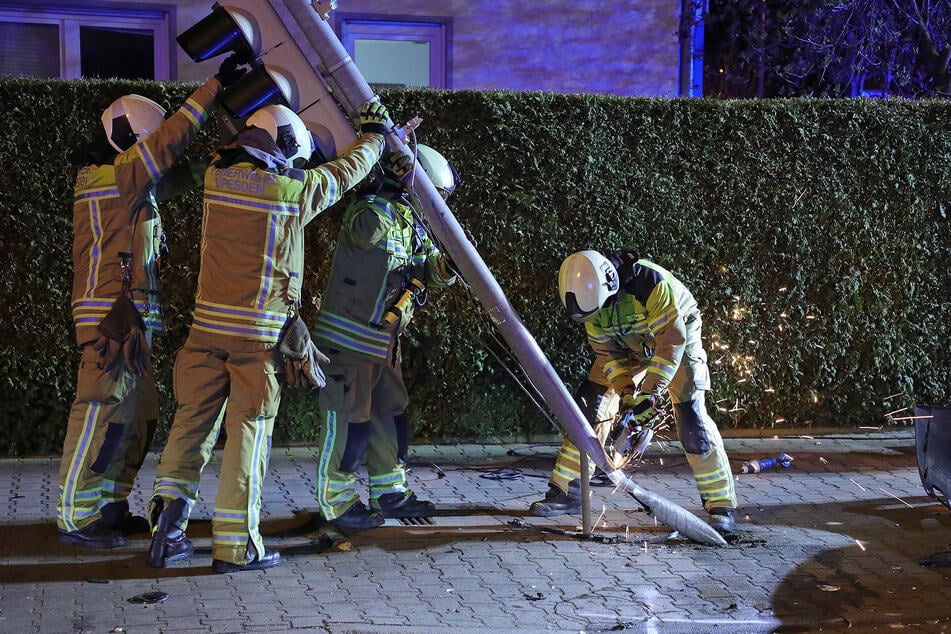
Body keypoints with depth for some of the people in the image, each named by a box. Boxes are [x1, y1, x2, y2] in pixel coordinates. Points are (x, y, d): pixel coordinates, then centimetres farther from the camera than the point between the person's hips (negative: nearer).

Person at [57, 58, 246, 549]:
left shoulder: (133, 186, 18)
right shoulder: (105, 177, -10)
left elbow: (178, 176, 23)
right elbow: (169, 140, -16)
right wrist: (215, 86, -14)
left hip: (133, 319, 10)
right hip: (110, 316, -10)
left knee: (139, 415, 12)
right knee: (100, 412, -8)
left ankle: (108, 507, 19)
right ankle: (75, 517, -4)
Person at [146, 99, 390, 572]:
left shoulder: (216, 177, 5)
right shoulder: (294, 189, -7)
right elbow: (344, 172, 10)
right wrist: (373, 135, 28)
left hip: (208, 324, 4)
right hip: (259, 333, -4)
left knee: (193, 420, 10)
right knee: (248, 431, 1)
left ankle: (167, 528, 6)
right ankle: (236, 545, 5)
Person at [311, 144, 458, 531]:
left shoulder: (411, 224, 13)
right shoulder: (373, 210, -17)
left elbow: (432, 272, 13)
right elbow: (370, 230, -42)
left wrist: (450, 263, -8)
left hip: (383, 341, 9)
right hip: (347, 338, -9)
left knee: (391, 414, 15)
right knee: (348, 421, -3)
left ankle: (389, 493, 27)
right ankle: (336, 502, 8)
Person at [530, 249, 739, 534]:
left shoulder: (652, 283, -38)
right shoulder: (592, 293, -19)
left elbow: (672, 341, -35)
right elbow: (606, 350, -11)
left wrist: (649, 393, -37)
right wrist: (626, 392, -22)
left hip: (677, 341, -5)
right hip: (628, 348, 5)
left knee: (691, 417, -17)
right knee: (588, 406, -4)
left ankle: (721, 505, -8)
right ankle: (566, 493, 5)